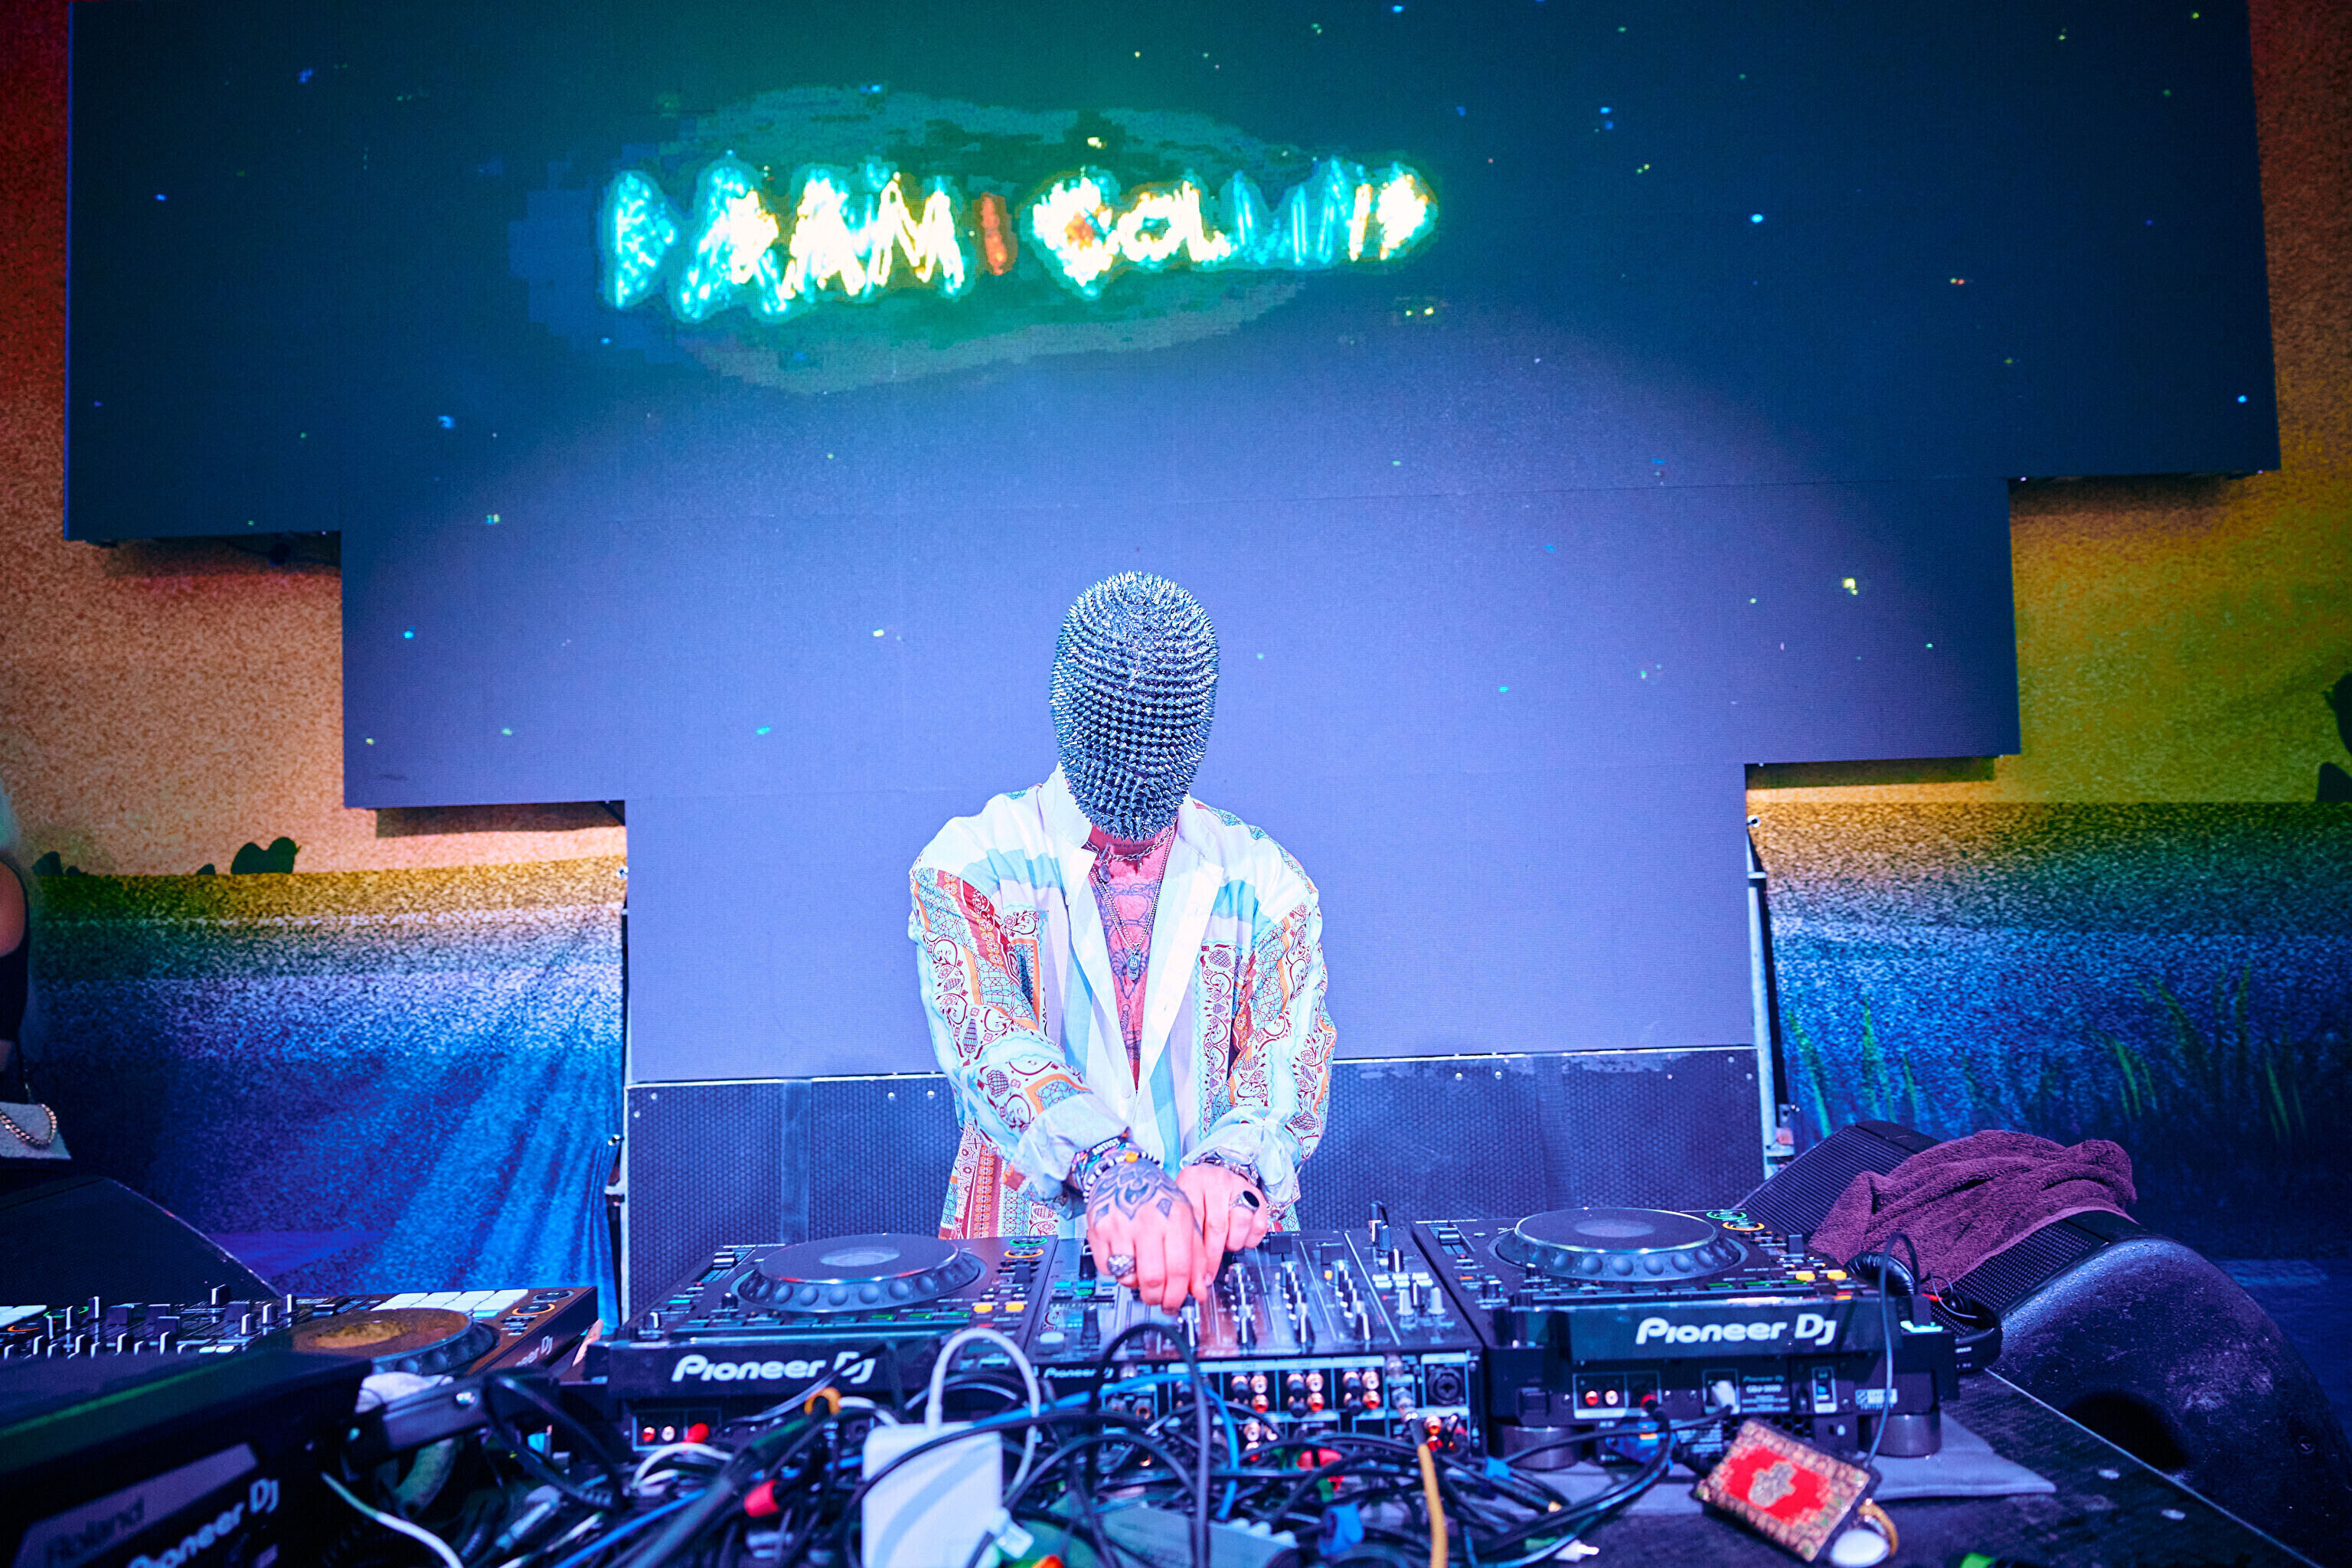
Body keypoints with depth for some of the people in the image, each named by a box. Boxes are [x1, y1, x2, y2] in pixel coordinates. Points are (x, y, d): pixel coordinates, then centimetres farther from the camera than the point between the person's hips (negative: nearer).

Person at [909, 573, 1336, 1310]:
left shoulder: (1265, 883, 7)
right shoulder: (967, 867, 1)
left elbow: (1289, 1061, -3)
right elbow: (990, 1037, -15)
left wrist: (1234, 1165, -26)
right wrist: (1109, 1169, -33)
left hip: (1227, 1259, 1)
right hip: (1022, 1256, -1)